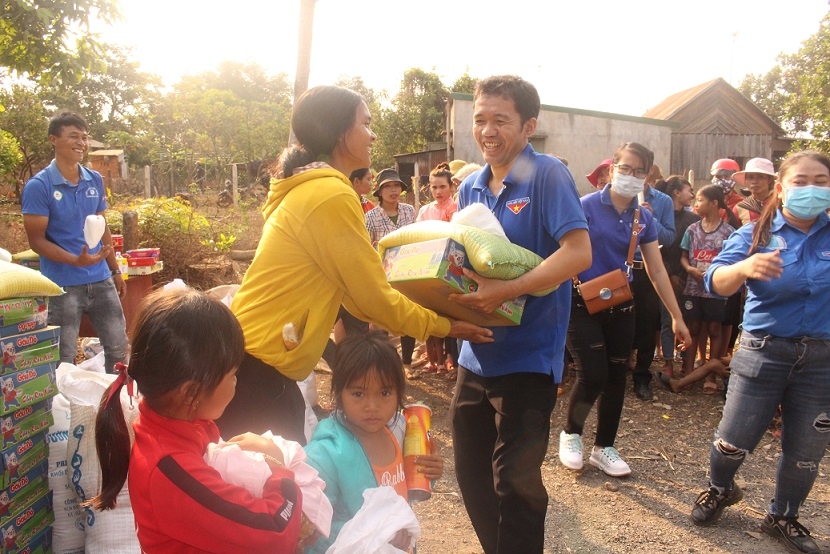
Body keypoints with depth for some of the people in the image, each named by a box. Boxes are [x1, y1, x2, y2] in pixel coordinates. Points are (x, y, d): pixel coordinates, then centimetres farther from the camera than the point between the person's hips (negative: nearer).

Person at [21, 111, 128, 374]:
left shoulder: (95, 180, 7)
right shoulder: (38, 186, -9)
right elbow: (36, 240, -10)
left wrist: (115, 270, 13)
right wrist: (76, 260, -24)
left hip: (101, 280, 5)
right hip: (63, 285, -5)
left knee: (119, 347, 12)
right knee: (64, 359, 4)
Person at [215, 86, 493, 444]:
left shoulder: (308, 189, 13)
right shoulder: (331, 195, -17)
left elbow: (358, 290, 14)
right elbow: (374, 298, -13)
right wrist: (444, 326, 0)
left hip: (251, 355, 9)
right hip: (259, 369, -9)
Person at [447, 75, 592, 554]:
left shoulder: (547, 174, -11)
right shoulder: (471, 187, 9)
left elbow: (579, 252, -21)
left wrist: (505, 291, -28)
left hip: (528, 357, -7)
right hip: (477, 354, 7)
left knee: (514, 482, 4)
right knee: (472, 475, 18)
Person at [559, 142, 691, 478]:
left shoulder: (644, 219, 4)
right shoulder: (587, 206, -11)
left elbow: (656, 270, 8)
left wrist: (676, 317, 9)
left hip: (620, 305, 5)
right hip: (583, 303, -5)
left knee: (616, 377, 9)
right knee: (592, 376, -10)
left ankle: (603, 448, 26)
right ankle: (571, 434, 19)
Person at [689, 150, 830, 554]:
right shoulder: (756, 234, -4)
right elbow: (716, 281, -21)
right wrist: (745, 267, -42)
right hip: (764, 351, -2)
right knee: (733, 441, 0)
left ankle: (782, 517, 36)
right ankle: (720, 489, 33)